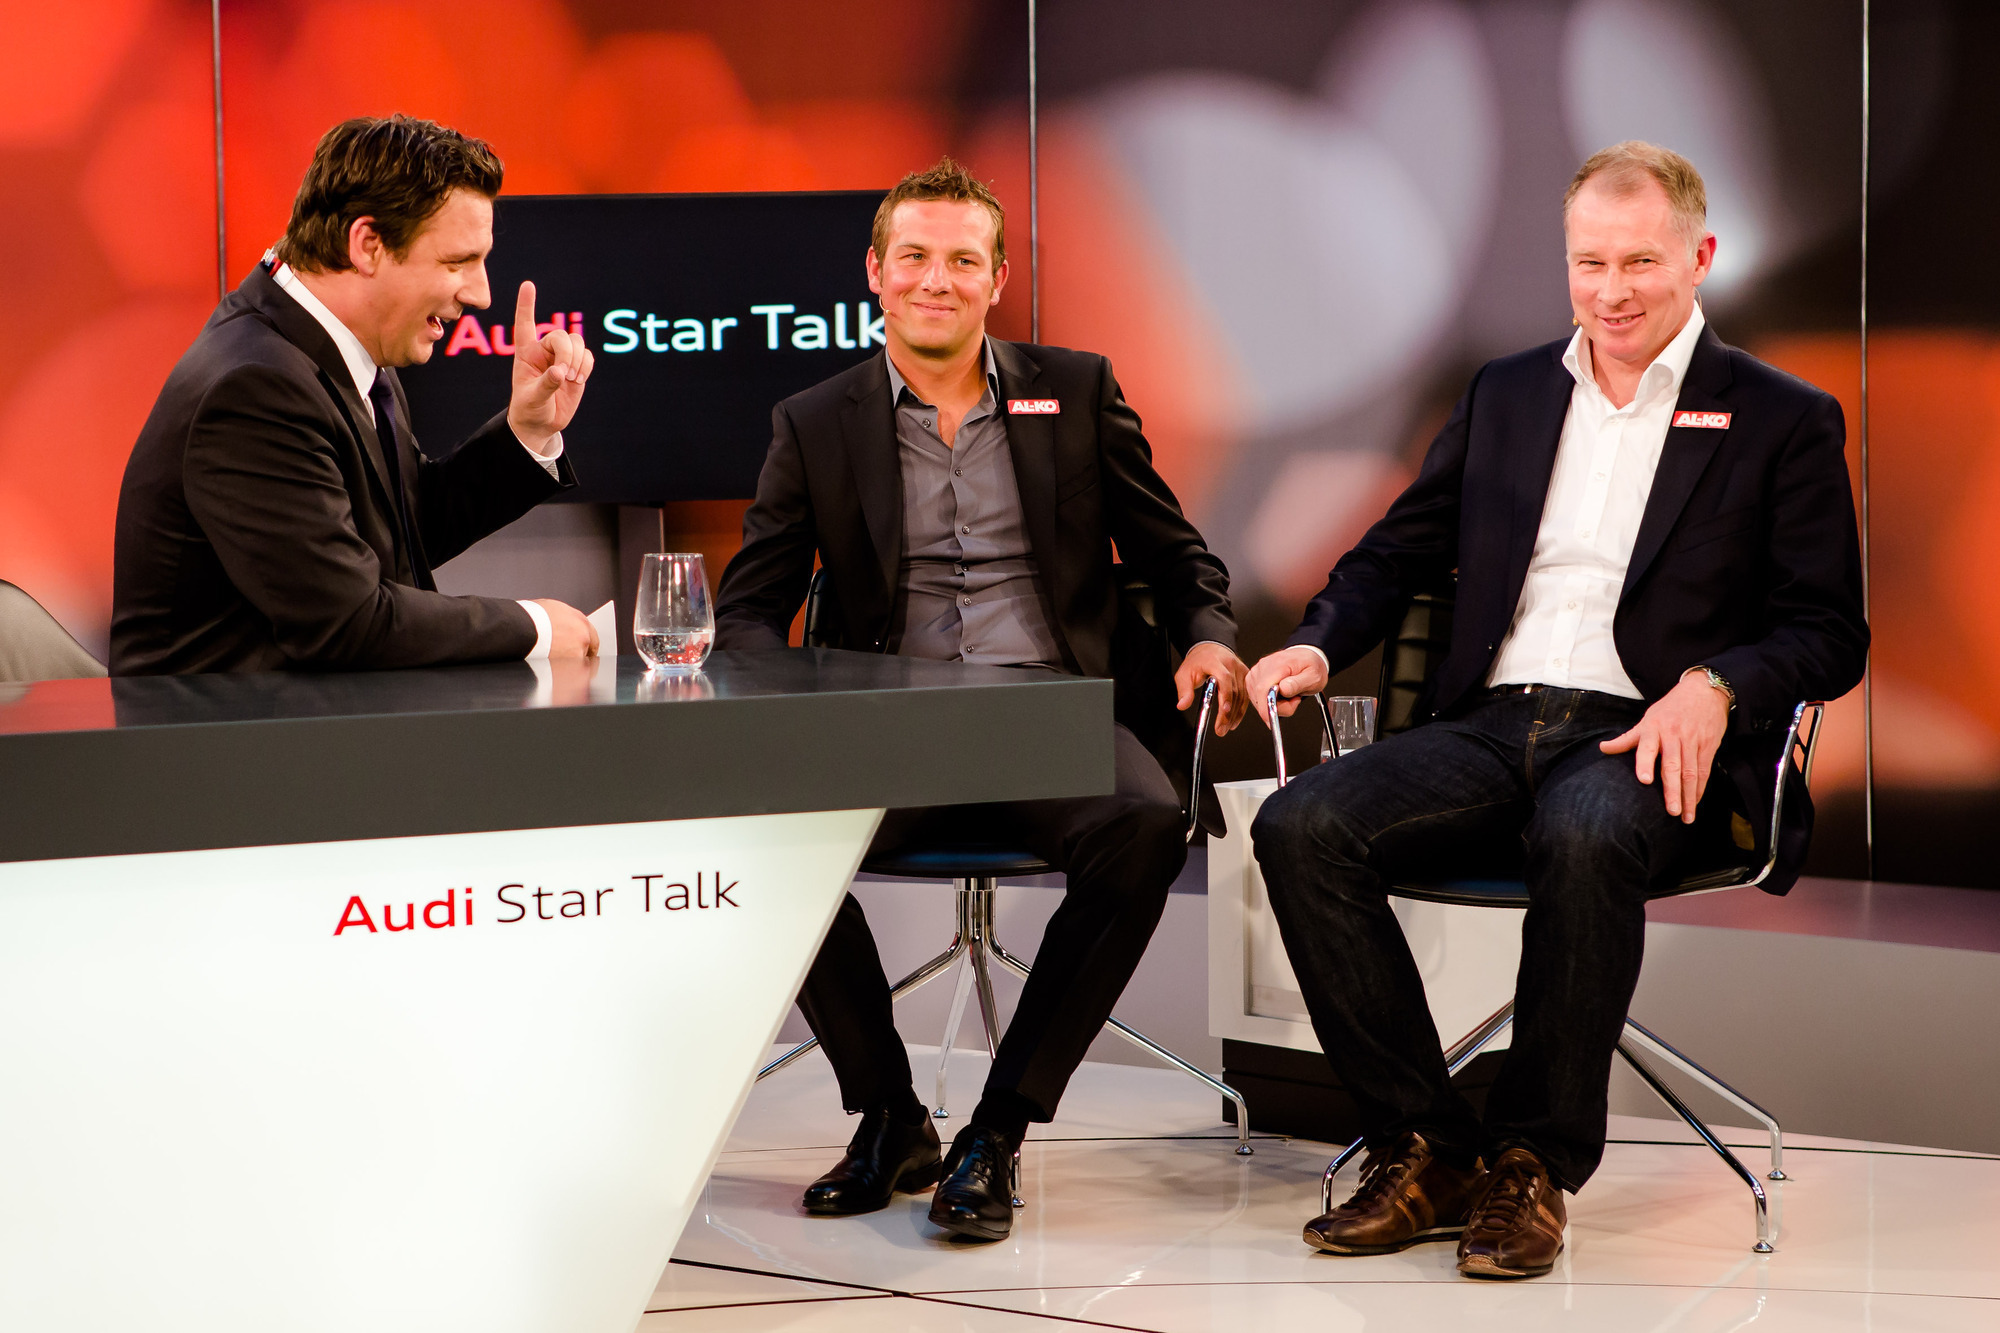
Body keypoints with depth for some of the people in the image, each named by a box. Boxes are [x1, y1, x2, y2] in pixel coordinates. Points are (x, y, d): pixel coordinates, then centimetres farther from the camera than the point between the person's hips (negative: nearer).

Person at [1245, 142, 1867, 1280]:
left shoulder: (1783, 421, 8)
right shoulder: (1506, 395, 21)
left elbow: (1829, 633, 3)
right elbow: (1401, 552, 23)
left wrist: (1714, 685, -18)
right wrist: (1319, 644, 2)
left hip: (1645, 742, -4)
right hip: (1491, 727, 4)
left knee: (1587, 839, -40)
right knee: (1302, 826, -24)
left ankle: (1533, 1166, -23)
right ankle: (1425, 1152, -16)